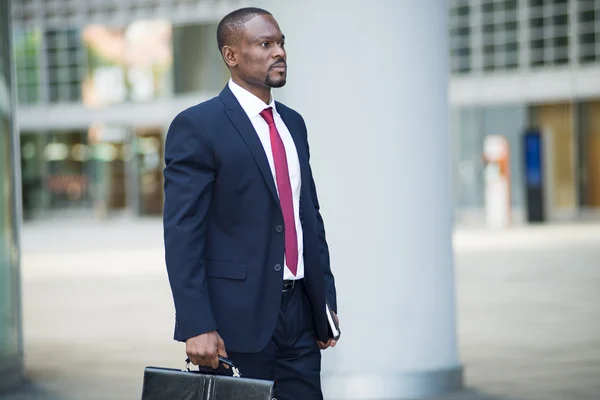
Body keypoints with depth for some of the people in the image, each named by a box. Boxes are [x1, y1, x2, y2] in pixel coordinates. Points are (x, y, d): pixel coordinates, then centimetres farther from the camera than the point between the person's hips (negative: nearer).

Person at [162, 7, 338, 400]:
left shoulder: (293, 123, 14)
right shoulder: (197, 127, -8)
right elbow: (181, 234, -13)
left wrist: (326, 301, 14)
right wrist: (196, 327, -19)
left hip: (299, 312, 6)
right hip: (237, 319, -6)